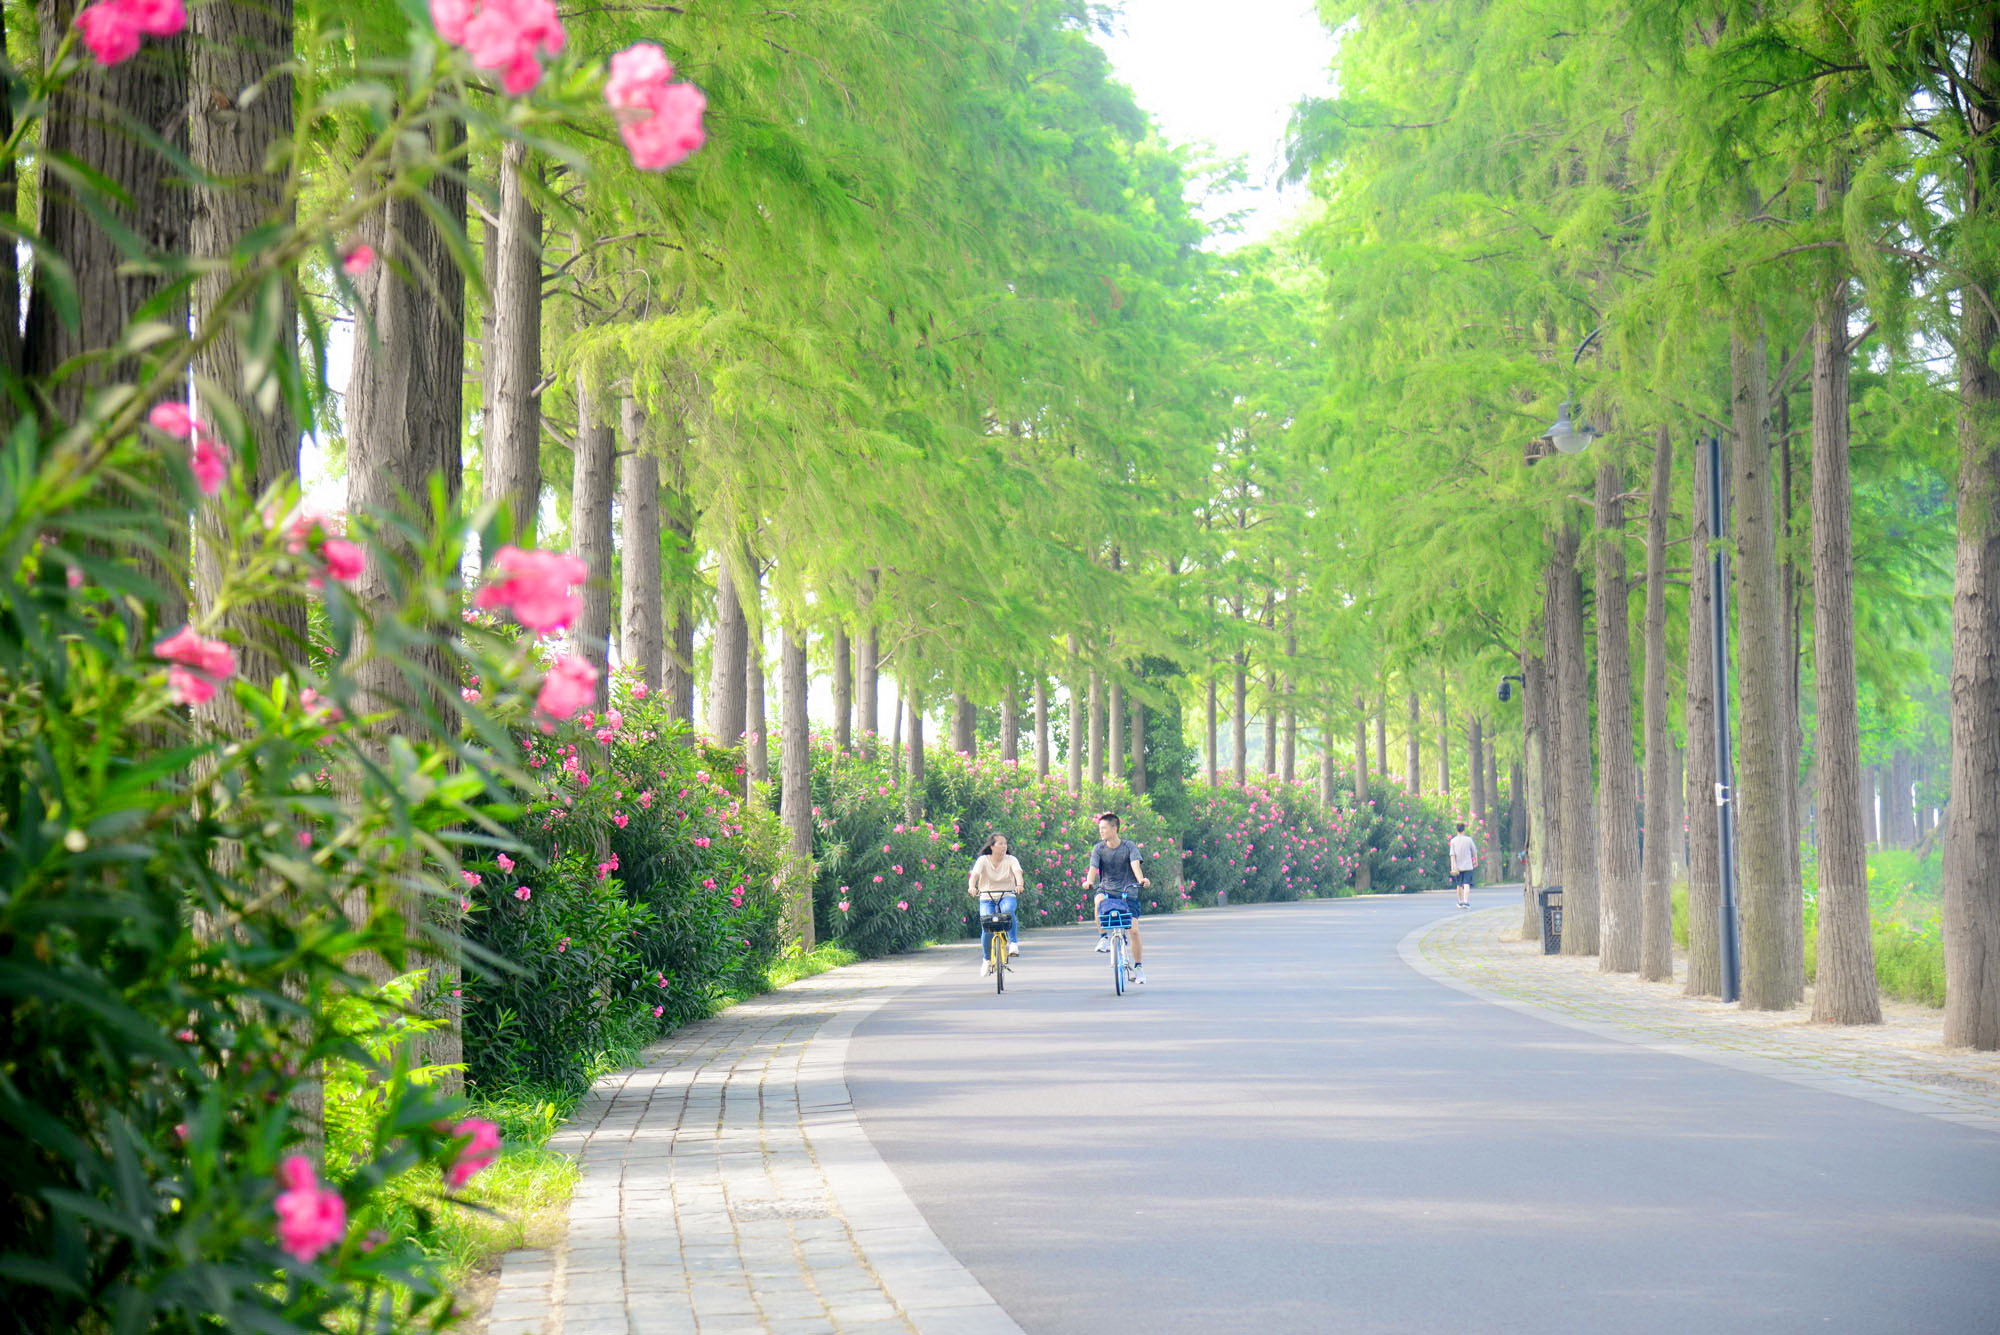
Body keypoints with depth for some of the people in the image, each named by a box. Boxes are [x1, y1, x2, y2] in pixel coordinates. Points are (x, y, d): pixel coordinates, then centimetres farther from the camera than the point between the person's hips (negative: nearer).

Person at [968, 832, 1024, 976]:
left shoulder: (1011, 860, -2)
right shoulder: (983, 860, -4)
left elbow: (1017, 872, -20)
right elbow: (974, 875, -20)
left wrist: (1019, 885, -42)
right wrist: (971, 887, -42)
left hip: (1007, 896, 0)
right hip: (987, 898, 0)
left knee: (1008, 910, -36)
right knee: (986, 928, -14)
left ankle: (1014, 942, -27)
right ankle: (987, 959, 11)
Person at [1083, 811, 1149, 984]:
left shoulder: (1129, 846, -6)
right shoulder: (1098, 848, -2)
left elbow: (1135, 865, -21)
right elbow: (1093, 868, -16)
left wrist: (1141, 879, -42)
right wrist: (1089, 881, -38)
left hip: (1128, 892, -1)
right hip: (1106, 889, 1)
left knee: (1133, 930, -9)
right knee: (1099, 901, -36)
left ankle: (1138, 968, 6)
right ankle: (1103, 938, -21)